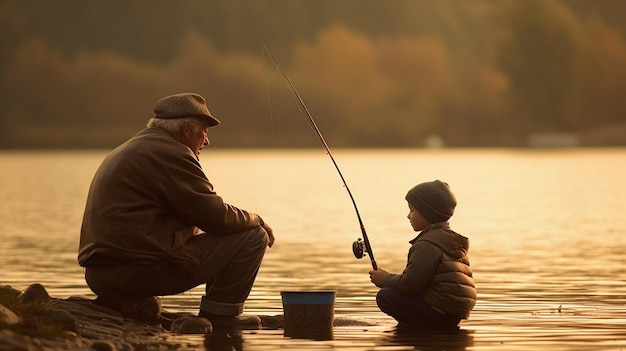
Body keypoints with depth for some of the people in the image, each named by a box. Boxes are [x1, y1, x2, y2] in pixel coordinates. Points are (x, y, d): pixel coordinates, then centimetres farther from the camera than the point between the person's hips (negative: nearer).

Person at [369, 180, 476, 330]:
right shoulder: (452, 239, 17)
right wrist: (390, 279, 18)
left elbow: (410, 285, -19)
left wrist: (385, 279, 0)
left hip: (441, 311, -10)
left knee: (385, 296, -11)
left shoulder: (427, 244, -15)